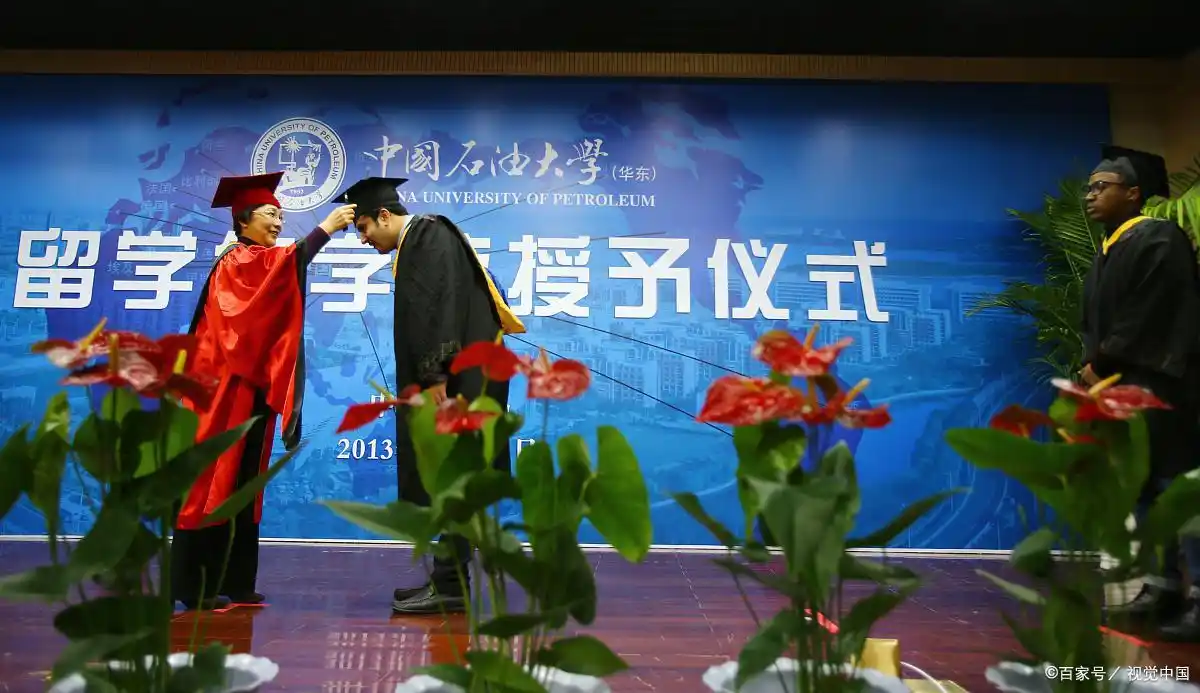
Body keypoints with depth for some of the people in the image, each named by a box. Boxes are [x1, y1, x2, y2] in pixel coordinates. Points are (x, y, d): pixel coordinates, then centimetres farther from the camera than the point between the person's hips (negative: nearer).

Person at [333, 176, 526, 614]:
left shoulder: (429, 234, -7)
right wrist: (417, 381, 16)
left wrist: (435, 376, -23)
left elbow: (443, 305, -19)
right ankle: (448, 578, 17)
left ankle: (450, 586, -1)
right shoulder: (413, 244, 22)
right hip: (450, 378, 10)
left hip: (460, 377, -10)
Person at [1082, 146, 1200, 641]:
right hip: (1120, 386, 9)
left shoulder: (1159, 240, -7)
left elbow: (1147, 318, -16)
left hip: (1156, 384, -9)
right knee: (1143, 488, 10)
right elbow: (1094, 323, 18)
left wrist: (1102, 367, -12)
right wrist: (1093, 366, 2)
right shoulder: (1106, 254, 19)